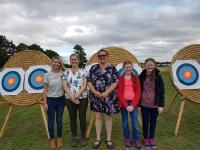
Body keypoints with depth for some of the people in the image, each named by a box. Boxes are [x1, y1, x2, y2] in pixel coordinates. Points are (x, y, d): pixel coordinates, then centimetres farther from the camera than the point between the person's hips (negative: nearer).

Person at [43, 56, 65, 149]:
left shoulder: (63, 74, -3)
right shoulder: (47, 75, -5)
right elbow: (45, 90, -2)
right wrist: (45, 102, -5)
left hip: (61, 99, 1)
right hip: (50, 100, -1)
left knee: (59, 120, 11)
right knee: (51, 120, 9)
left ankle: (59, 138, 31)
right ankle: (52, 139, 29)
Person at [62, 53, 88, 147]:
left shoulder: (83, 72, 1)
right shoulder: (66, 73, 5)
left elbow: (85, 85, -6)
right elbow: (65, 86, -3)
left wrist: (77, 95, -16)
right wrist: (72, 97, -14)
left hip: (82, 98, -1)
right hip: (69, 99, 2)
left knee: (82, 118, 7)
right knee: (73, 118, 10)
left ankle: (83, 137, 24)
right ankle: (74, 137, 26)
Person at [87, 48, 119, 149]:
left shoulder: (112, 68, -2)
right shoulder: (93, 68, 4)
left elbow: (115, 82, -8)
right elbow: (89, 81, 2)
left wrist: (106, 93, -17)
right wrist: (94, 91, -12)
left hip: (108, 97, -2)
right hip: (96, 97, 2)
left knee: (108, 117, 10)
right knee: (98, 117, 12)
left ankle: (109, 139, 27)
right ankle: (98, 139, 27)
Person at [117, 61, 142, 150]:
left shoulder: (136, 78, 4)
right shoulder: (120, 79, 0)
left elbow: (138, 93, 0)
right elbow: (119, 93, -5)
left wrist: (133, 105, -10)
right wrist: (126, 105, -11)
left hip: (133, 103, 1)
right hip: (123, 103, 0)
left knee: (135, 122, 3)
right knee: (125, 122, 10)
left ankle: (136, 139, 23)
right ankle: (127, 139, 28)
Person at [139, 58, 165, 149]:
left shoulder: (158, 77, -5)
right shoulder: (141, 77, -4)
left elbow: (161, 92, -2)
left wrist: (161, 105, -5)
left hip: (155, 105, 0)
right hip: (144, 104, 0)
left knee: (153, 122, 15)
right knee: (145, 122, 12)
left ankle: (151, 138, 35)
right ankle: (145, 138, 32)